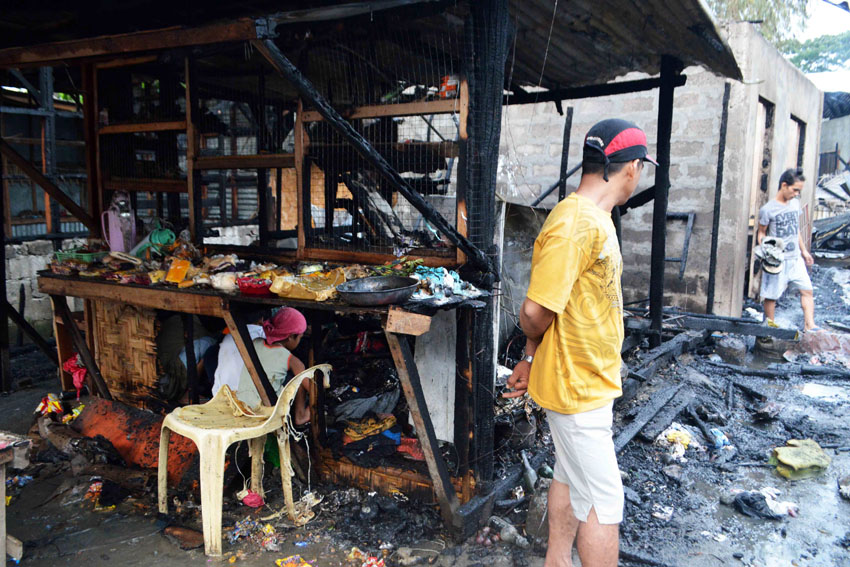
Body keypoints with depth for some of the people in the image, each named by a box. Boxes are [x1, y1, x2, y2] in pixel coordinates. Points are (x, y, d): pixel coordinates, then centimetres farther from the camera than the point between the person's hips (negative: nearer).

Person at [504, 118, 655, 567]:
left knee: (570, 479, 22)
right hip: (578, 387, -10)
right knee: (604, 502, 3)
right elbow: (536, 312, -27)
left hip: (589, 382, 10)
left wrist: (534, 358, 11)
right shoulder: (576, 225, -25)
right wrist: (537, 351, -6)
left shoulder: (594, 218, 9)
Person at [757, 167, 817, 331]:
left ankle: (809, 326, 3)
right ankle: (770, 327, 16)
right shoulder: (768, 209, -11)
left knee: (807, 290, 1)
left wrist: (804, 250, 21)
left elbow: (796, 229, 19)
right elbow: (762, 233, -3)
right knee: (771, 295, 2)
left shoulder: (795, 203, 9)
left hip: (795, 258, 6)